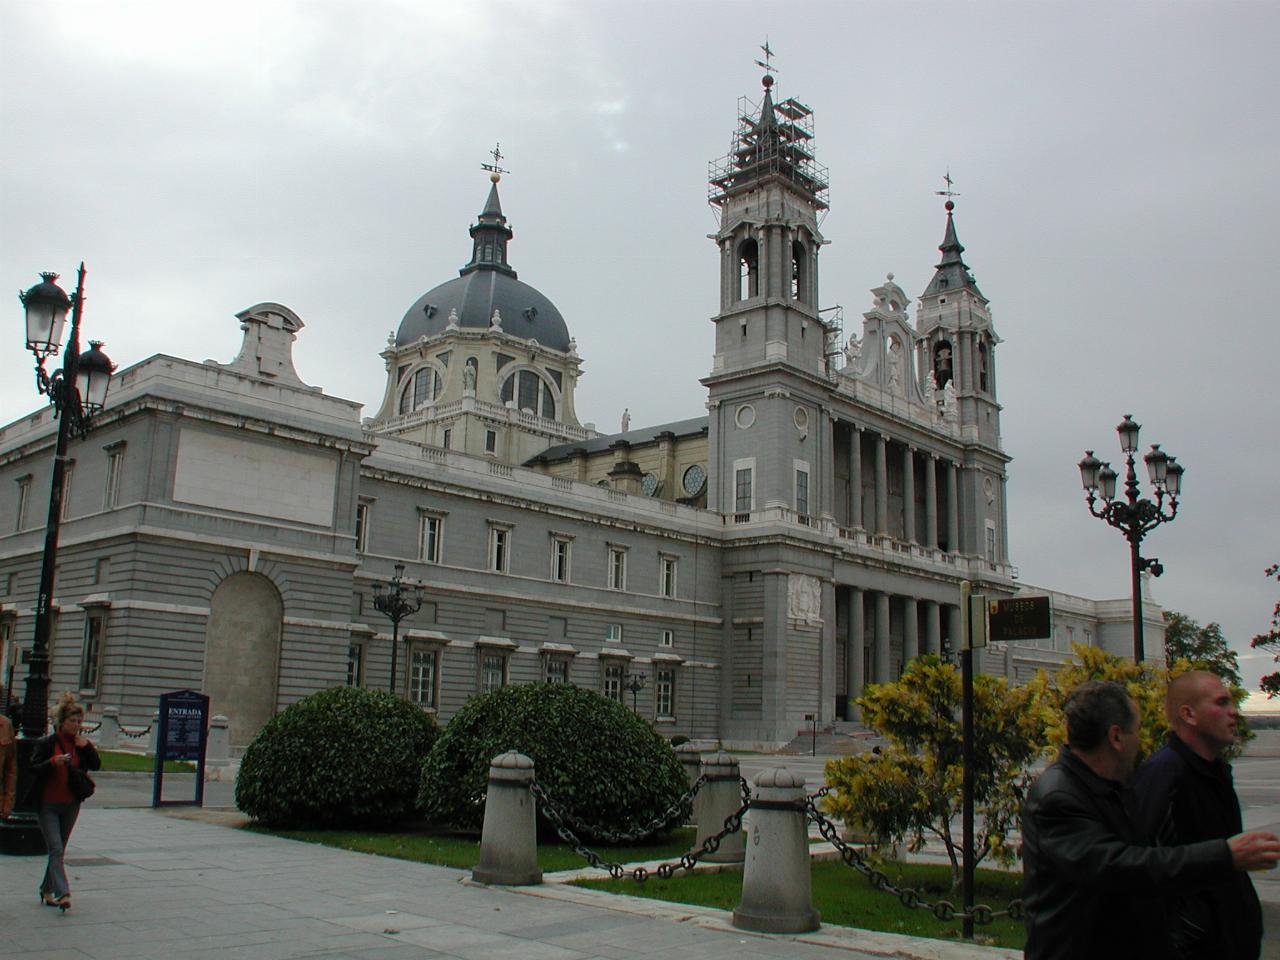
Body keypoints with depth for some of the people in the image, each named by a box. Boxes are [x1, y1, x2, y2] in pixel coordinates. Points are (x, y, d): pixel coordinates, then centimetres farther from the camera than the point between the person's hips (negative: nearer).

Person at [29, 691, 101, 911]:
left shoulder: (81, 744, 6)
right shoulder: (46, 743, -5)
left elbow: (96, 765, 3)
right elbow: (34, 768, -10)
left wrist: (87, 747, -12)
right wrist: (53, 762, -26)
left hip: (71, 805, 4)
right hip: (47, 805, -4)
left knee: (58, 850, 12)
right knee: (56, 849, -12)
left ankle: (47, 889, 25)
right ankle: (62, 893, -18)